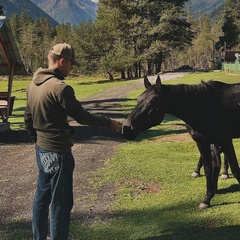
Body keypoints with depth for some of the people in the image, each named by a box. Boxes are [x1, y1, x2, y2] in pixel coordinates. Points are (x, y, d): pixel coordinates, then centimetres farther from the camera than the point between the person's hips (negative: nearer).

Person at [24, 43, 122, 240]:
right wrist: (109, 123, -5)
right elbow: (82, 117, -16)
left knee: (42, 197, 20)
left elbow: (28, 117, 15)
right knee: (60, 203, 2)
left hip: (41, 150, 9)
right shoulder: (60, 88, -21)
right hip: (58, 152, -9)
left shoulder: (33, 85, 6)